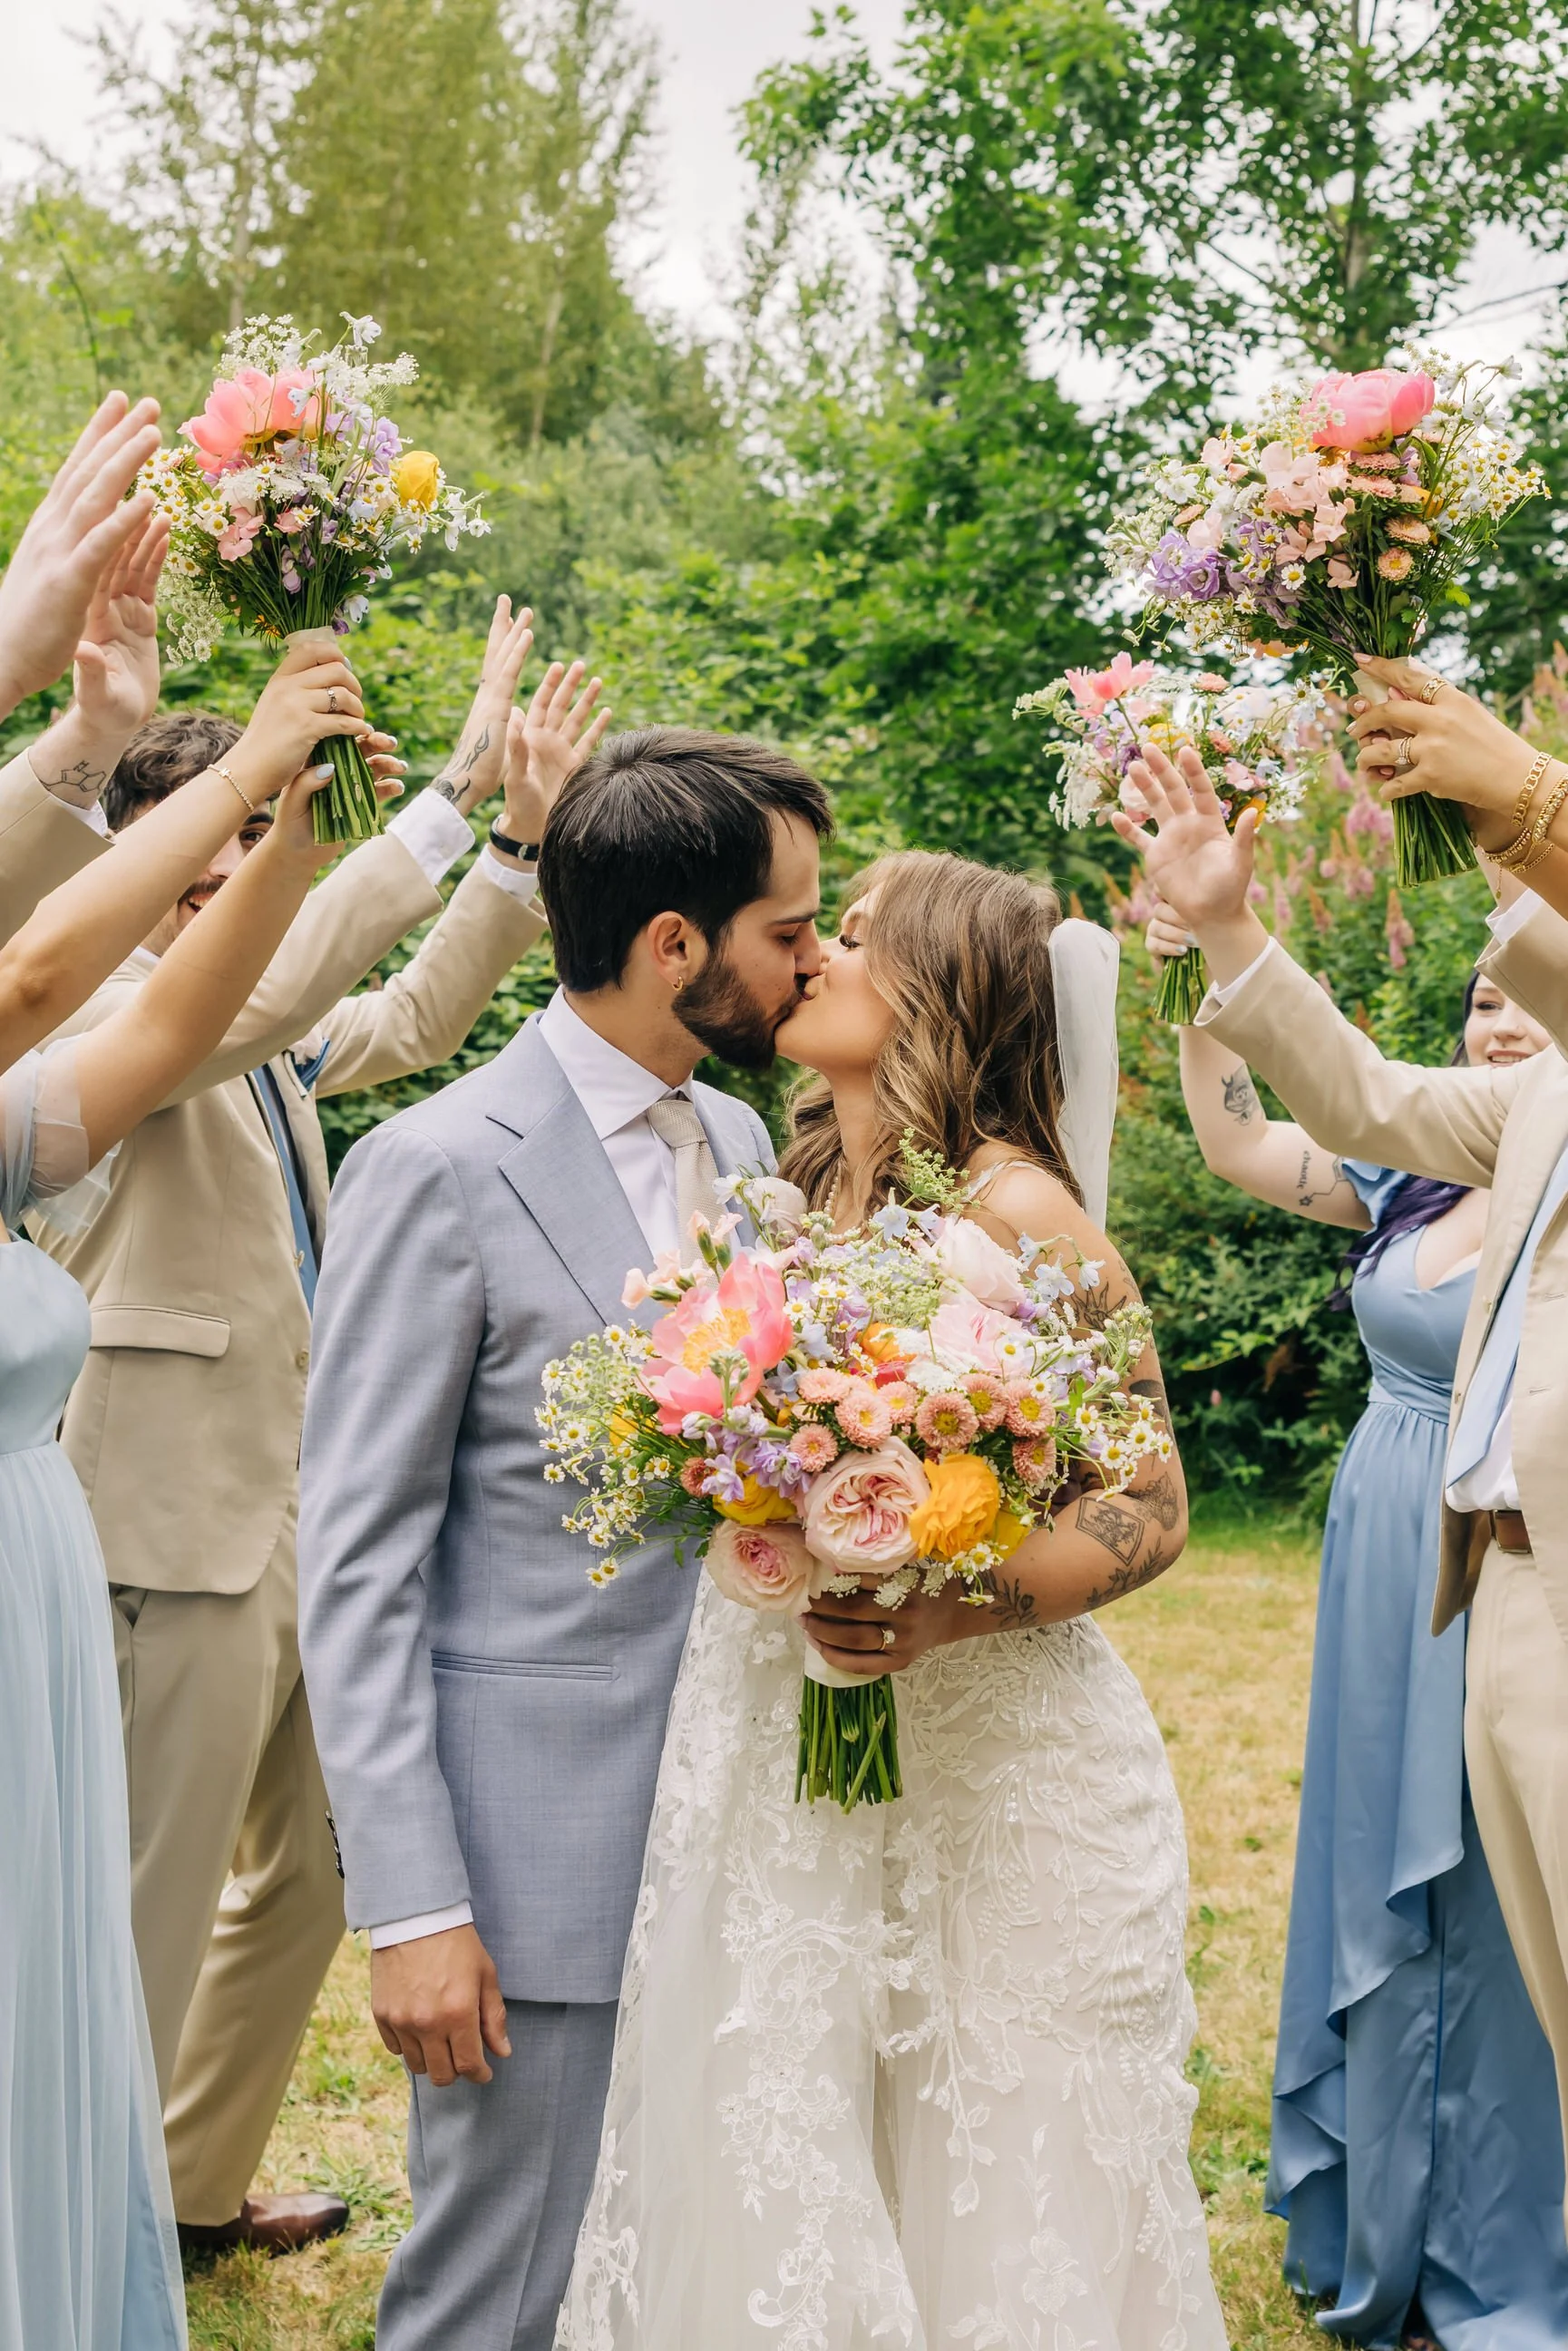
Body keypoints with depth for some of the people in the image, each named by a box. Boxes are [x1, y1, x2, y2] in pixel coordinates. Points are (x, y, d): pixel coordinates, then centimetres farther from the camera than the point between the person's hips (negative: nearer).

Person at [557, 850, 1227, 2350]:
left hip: (987, 1773, -6)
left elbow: (1149, 1508, -11)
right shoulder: (797, 1188, 8)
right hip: (770, 1759, 6)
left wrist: (956, 1608, -26)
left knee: (989, 2198, 6)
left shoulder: (1018, 1215, -12)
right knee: (769, 2192, 12)